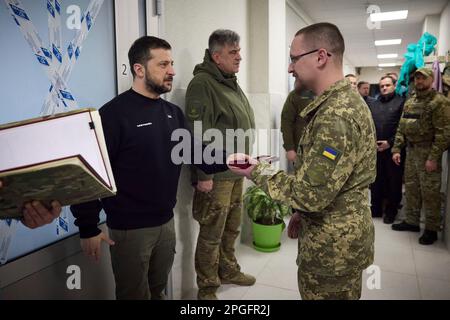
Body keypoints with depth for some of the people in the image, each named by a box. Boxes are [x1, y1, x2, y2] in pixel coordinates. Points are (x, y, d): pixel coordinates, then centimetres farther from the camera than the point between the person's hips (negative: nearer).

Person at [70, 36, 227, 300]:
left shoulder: (173, 113, 6)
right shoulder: (114, 114, -17)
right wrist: (88, 228, -15)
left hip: (166, 221, 6)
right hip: (130, 227, -6)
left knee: (159, 290, 24)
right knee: (135, 294, 14)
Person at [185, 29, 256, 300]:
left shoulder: (232, 84, 15)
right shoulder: (202, 84, -15)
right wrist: (203, 175, -21)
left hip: (236, 171, 9)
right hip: (216, 175, -9)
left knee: (232, 228, 20)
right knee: (211, 234, 3)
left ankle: (229, 270, 39)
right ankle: (207, 287, 20)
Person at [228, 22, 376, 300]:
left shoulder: (336, 115, -27)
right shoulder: (347, 100, 8)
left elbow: (311, 194, -28)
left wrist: (257, 171, -16)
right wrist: (304, 213, 15)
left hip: (332, 244, -9)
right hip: (340, 235, 9)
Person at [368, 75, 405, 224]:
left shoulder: (401, 102, 1)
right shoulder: (372, 104, 16)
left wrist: (390, 143, -13)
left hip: (393, 149, -4)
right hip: (375, 149, 4)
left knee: (394, 181, 5)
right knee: (376, 180, 10)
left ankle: (391, 211, 18)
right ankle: (376, 208, 23)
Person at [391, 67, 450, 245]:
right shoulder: (409, 102, 14)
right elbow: (401, 128, 15)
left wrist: (433, 157, -20)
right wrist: (396, 149, 6)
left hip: (428, 152, -7)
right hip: (411, 151, 7)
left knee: (430, 192, 0)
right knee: (411, 188, 14)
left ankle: (431, 229, 13)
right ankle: (411, 221, 29)